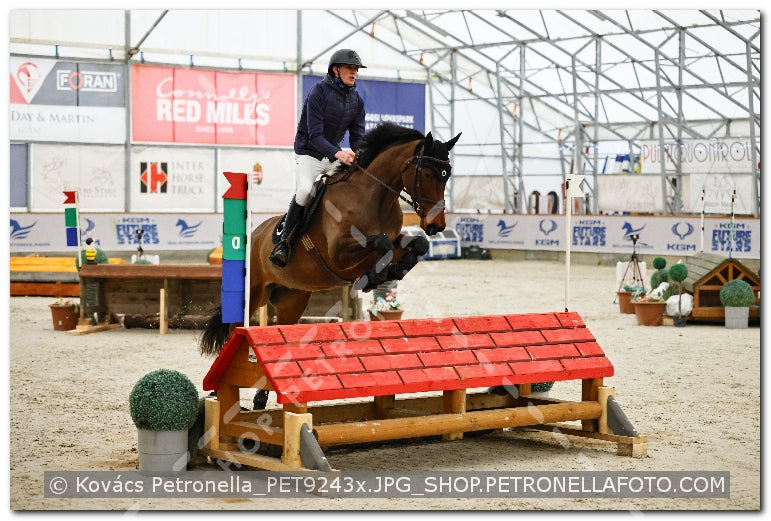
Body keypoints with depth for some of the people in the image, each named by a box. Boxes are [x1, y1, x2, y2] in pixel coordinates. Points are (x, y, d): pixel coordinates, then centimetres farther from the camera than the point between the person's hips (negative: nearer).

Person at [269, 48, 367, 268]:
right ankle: (284, 241, -19)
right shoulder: (319, 92, -16)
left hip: (334, 155, 6)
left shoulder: (357, 100, 3)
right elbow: (315, 135, -23)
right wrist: (337, 153, -39)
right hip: (309, 153, -6)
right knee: (304, 190, -29)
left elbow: (358, 136, 1)